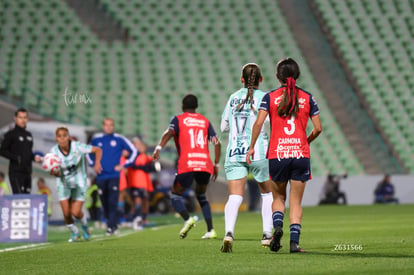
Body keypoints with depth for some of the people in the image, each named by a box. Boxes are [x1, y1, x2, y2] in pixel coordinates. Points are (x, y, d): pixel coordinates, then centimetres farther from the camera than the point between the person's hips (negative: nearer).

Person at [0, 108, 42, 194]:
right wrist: (17, 158, -16)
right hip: (16, 172, -7)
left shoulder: (29, 135, 18)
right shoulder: (11, 134, -2)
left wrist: (34, 157, 4)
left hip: (27, 172, 7)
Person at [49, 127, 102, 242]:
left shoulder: (77, 147, -20)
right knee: (66, 213, -5)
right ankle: (75, 233, 25)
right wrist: (54, 172, -38)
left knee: (76, 212, -10)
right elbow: (57, 173, -14)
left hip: (79, 183, -2)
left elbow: (98, 150, -10)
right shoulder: (54, 151, -14)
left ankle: (85, 226, 26)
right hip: (64, 184, 2)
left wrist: (97, 163, -26)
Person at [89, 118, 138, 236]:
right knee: (105, 203, 5)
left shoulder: (119, 139, 1)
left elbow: (133, 151, 8)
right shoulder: (96, 139, 8)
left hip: (114, 176, -3)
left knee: (112, 202, -14)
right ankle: (113, 224, 19)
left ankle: (111, 227, -14)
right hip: (101, 176, 3)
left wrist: (124, 165, 2)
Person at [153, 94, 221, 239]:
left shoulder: (178, 119, 10)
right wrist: (216, 165, 16)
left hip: (187, 165, -4)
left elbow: (169, 132, -11)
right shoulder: (205, 121, 20)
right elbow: (216, 142, 12)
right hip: (205, 164, 4)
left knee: (176, 195, 10)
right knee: (201, 196, 23)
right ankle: (210, 230, 10)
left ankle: (187, 219, -18)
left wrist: (158, 148, -22)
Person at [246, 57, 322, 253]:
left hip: (277, 155, 0)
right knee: (296, 202, 7)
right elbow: (318, 128, 2)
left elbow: (258, 123, -9)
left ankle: (277, 226, -8)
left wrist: (252, 147, 1)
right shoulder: (307, 98, 3)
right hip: (301, 156, 0)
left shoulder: (270, 97, 0)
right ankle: (294, 242, -3)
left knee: (278, 197, 18)